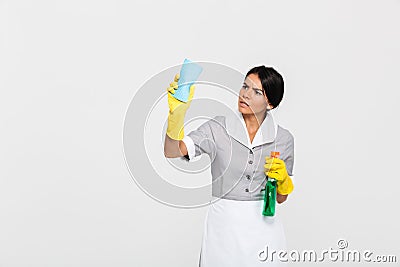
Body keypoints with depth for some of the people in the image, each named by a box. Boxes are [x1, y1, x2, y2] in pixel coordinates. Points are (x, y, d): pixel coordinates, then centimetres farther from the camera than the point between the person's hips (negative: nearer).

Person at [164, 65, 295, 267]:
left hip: (264, 226, 1)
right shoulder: (218, 128, -6)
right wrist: (177, 112, -35)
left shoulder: (283, 138, -1)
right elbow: (173, 151, -21)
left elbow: (280, 198, 8)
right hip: (223, 224, -1)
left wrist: (282, 178, -13)